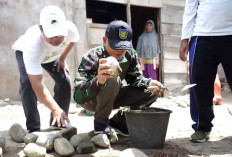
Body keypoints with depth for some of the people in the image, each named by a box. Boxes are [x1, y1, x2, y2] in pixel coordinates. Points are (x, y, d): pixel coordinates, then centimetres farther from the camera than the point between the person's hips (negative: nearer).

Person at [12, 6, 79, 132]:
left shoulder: (70, 29, -37)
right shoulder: (32, 45, -49)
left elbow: (72, 40, -6)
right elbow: (37, 84, -49)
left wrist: (62, 59, -7)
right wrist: (55, 109, -54)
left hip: (52, 54, 4)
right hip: (24, 51, -4)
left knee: (64, 81, -10)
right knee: (27, 83, -28)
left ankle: (59, 124, 5)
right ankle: (33, 129, -18)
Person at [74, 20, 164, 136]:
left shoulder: (130, 55, -11)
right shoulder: (92, 57, -30)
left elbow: (134, 78, 4)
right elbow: (78, 96, -39)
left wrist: (149, 83, -19)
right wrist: (98, 81, -60)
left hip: (112, 98, 7)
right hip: (90, 100, -6)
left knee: (151, 92, -5)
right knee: (112, 80, -37)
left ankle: (118, 121, 8)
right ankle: (100, 122, -13)